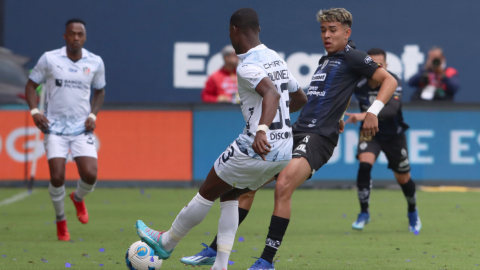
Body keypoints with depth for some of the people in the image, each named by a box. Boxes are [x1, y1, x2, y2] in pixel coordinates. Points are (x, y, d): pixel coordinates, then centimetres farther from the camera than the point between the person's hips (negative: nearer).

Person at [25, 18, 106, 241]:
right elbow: (31, 84, 5)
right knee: (57, 178, -12)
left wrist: (93, 115, 1)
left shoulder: (95, 62, 1)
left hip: (82, 128, 2)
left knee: (90, 175, -13)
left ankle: (78, 198, 25)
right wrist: (34, 111, -10)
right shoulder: (49, 59, -5)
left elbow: (99, 91, 17)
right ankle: (60, 220, 14)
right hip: (55, 127, -2)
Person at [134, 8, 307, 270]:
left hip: (257, 148, -8)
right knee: (229, 196, 22)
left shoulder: (247, 66, -15)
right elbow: (301, 99, 24)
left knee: (207, 192, 12)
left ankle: (166, 242, 30)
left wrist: (262, 129, -48)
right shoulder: (276, 59, 12)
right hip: (285, 152, 8)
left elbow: (272, 93, -33)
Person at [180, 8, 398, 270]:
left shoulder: (351, 57, -1)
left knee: (283, 186, -28)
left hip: (318, 137, -9)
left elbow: (389, 81, -6)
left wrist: (373, 111, -18)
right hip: (296, 131, 9)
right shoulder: (324, 61, 23)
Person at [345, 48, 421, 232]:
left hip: (394, 134, -1)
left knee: (403, 179, 8)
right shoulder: (358, 84, -19)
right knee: (365, 164, -26)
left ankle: (413, 213, 39)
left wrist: (365, 115, -58)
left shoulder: (393, 82, -28)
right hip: (370, 132, 1)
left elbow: (392, 109, -45)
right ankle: (364, 213, -13)